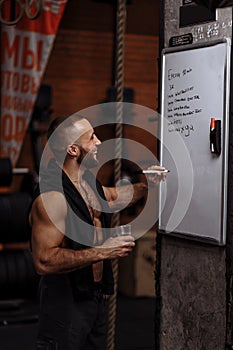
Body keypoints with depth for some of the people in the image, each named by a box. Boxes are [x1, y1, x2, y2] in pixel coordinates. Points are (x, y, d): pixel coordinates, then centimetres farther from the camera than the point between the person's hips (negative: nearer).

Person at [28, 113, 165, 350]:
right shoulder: (52, 196, -24)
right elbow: (44, 262, -30)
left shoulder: (88, 180, 7)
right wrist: (102, 252, -28)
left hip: (96, 294, 9)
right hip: (65, 301, -9)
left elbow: (112, 197, 31)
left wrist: (144, 185, 18)